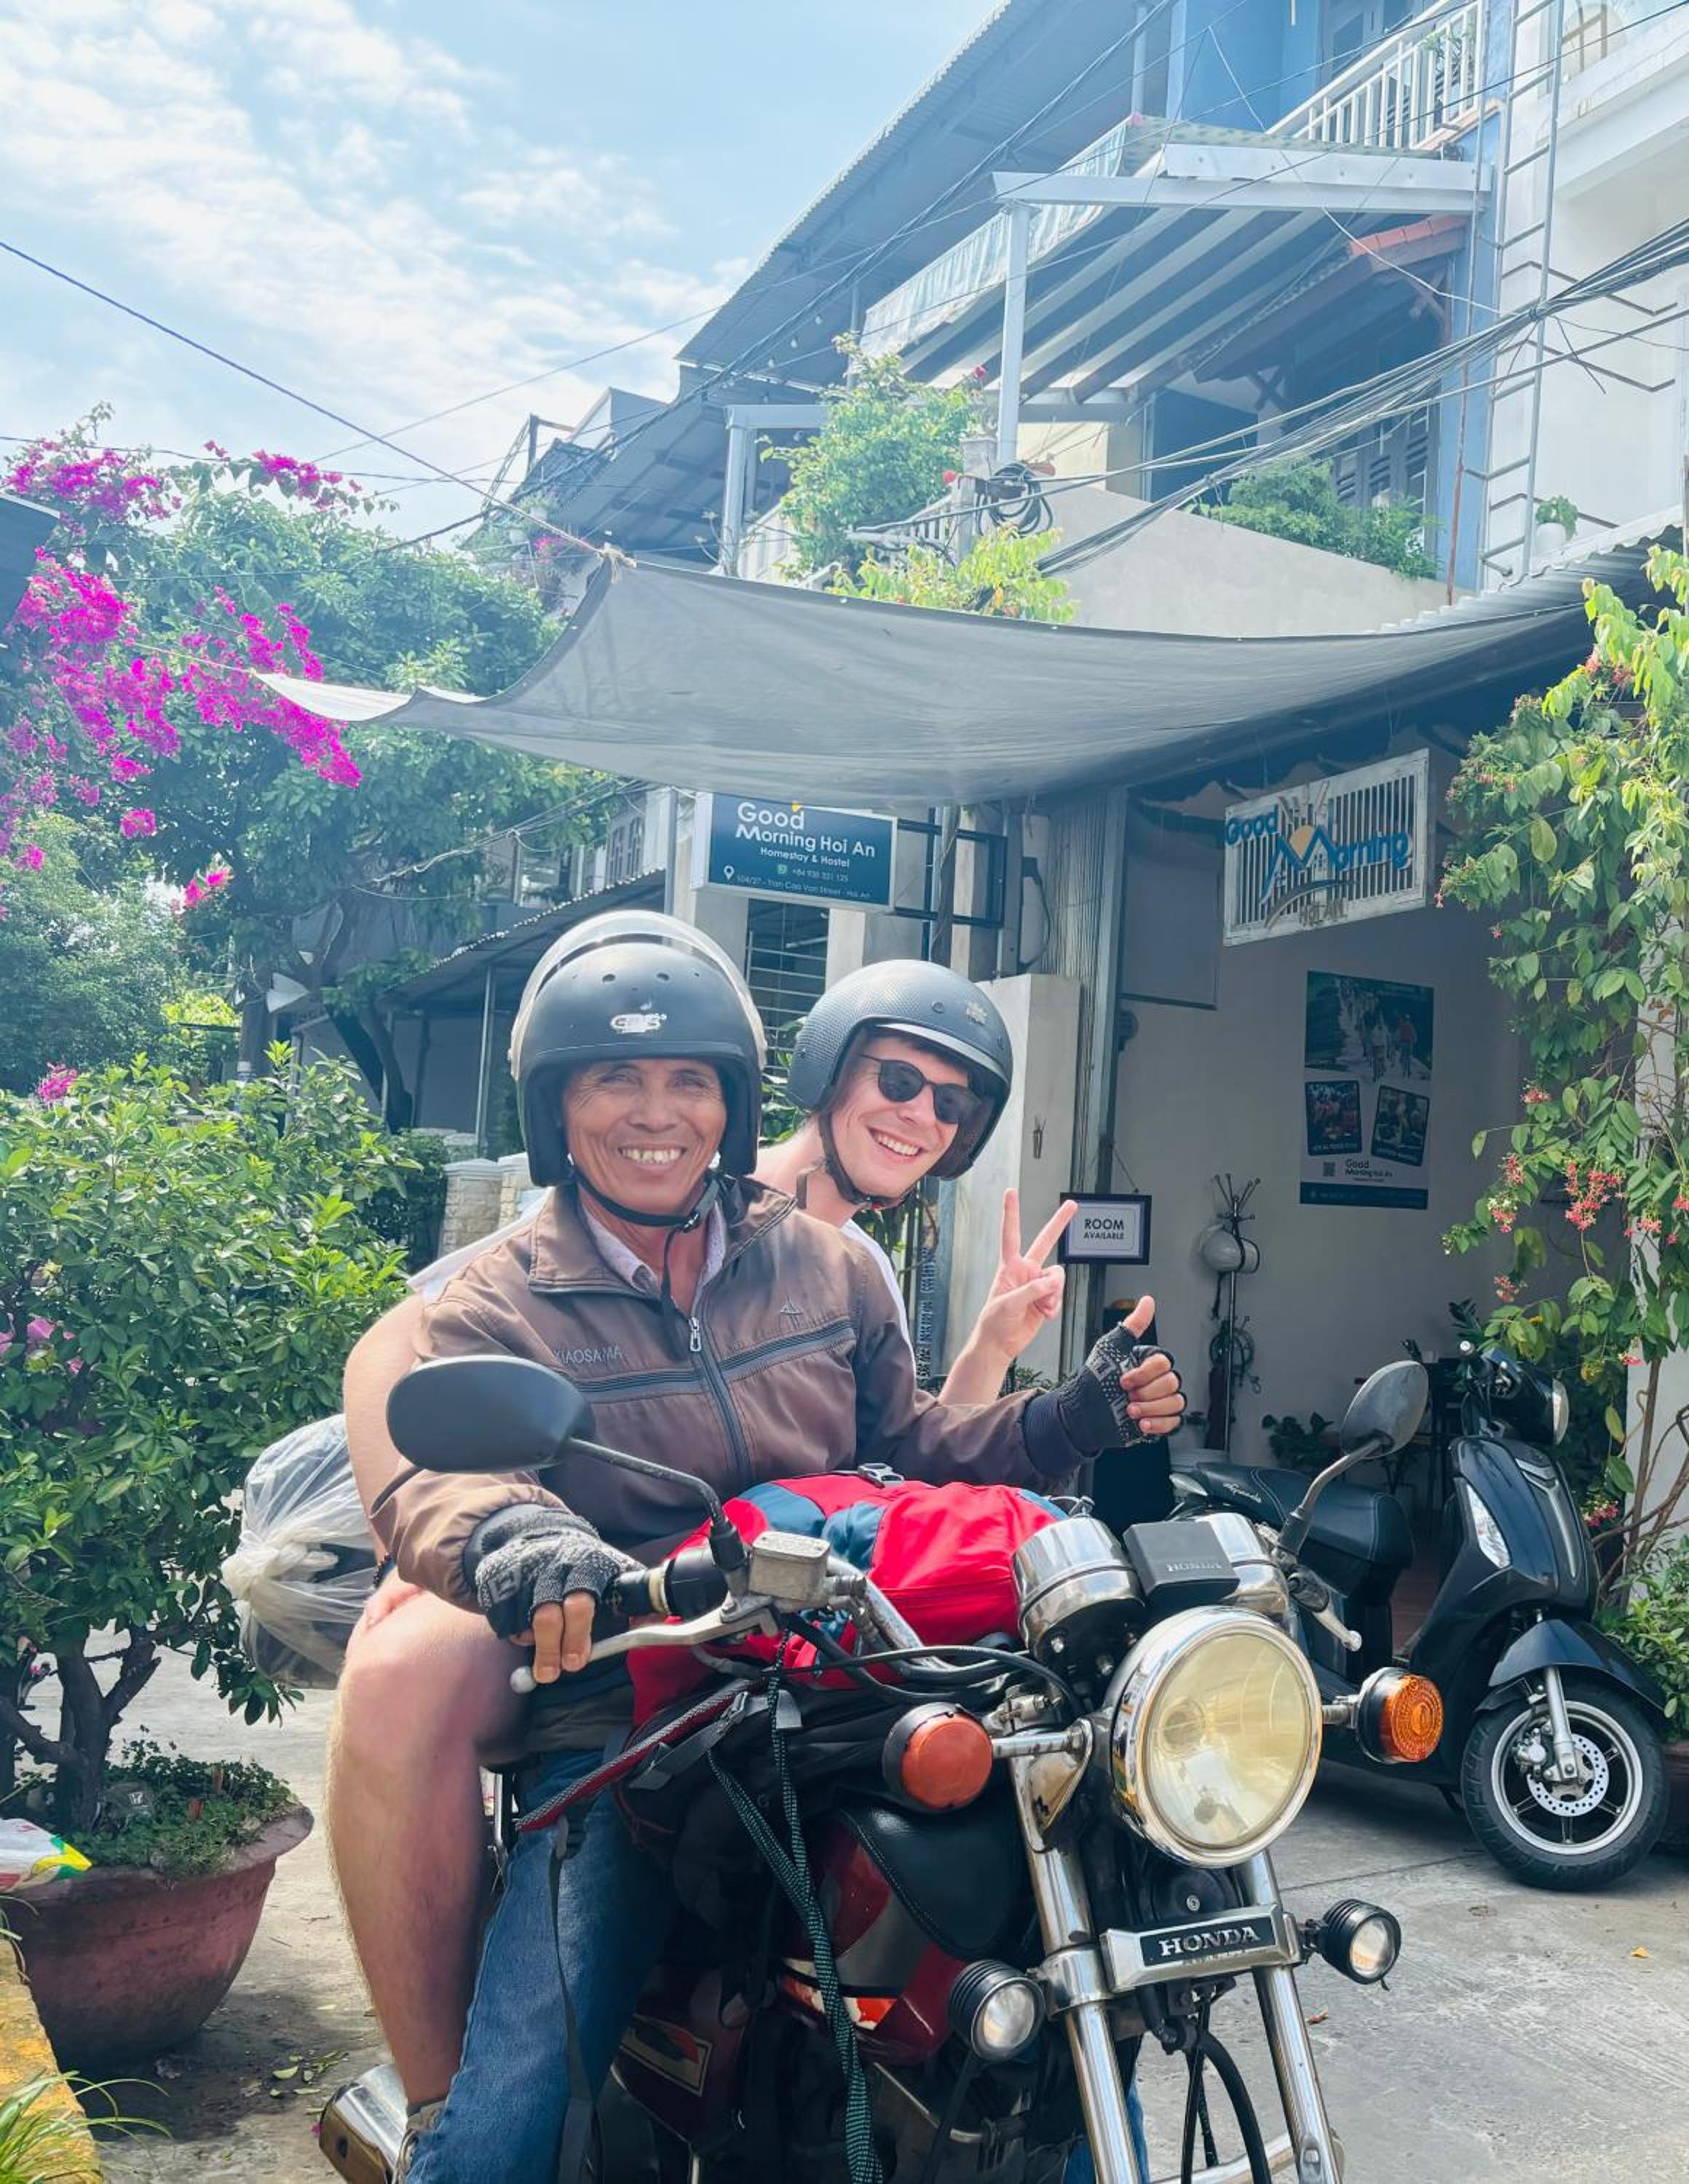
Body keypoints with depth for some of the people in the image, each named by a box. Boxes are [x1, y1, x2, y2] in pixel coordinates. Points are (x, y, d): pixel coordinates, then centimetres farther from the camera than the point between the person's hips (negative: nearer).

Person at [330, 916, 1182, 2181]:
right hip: (617, 1729, -2)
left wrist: (1078, 1417, 7)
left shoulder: (826, 1266, 13)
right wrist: (516, 1537, -38)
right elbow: (426, 1473, -15)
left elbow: (907, 1444, 21)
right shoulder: (500, 1307, 2)